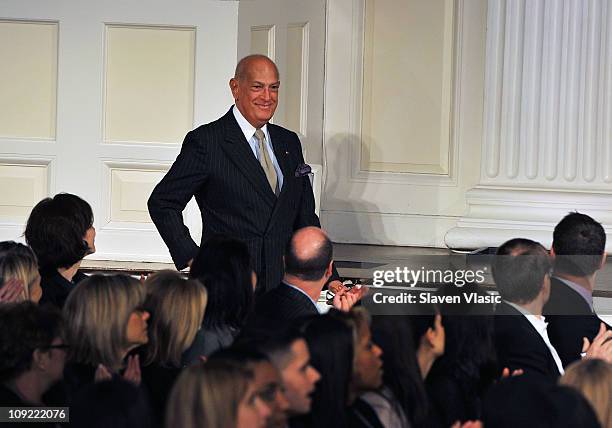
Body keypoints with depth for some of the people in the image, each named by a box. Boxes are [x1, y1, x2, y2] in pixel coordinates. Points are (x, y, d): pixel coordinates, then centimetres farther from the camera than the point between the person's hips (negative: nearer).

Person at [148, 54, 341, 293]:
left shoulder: (289, 142, 16)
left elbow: (305, 218, 19)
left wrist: (330, 278, 11)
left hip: (284, 283, 6)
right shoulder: (206, 141, -4)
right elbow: (162, 203, -2)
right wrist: (191, 258, -11)